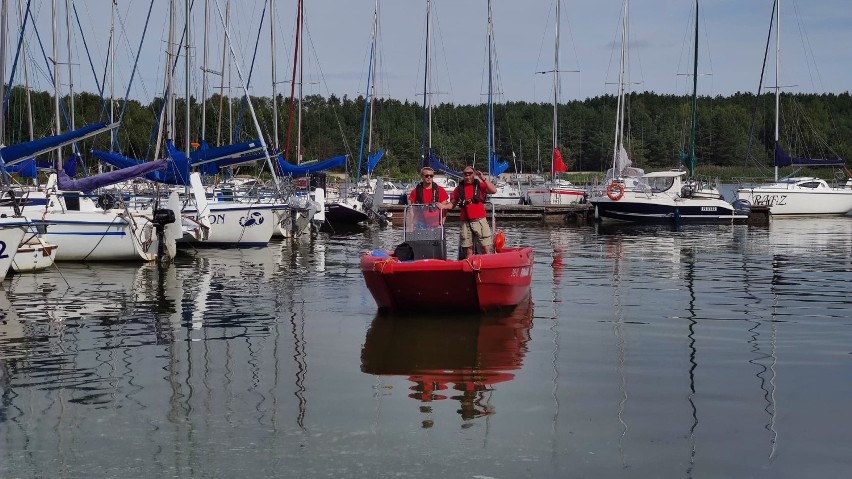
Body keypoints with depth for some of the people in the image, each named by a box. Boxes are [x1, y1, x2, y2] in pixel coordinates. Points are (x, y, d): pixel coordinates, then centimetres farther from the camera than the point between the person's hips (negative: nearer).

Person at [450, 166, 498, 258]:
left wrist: (483, 179, -13)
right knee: (468, 251, 6)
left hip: (479, 220, -3)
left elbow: (493, 190, -10)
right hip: (465, 222, 3)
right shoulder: (459, 189, 11)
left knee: (486, 248, -6)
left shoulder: (480, 185, 4)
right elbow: (452, 204, 15)